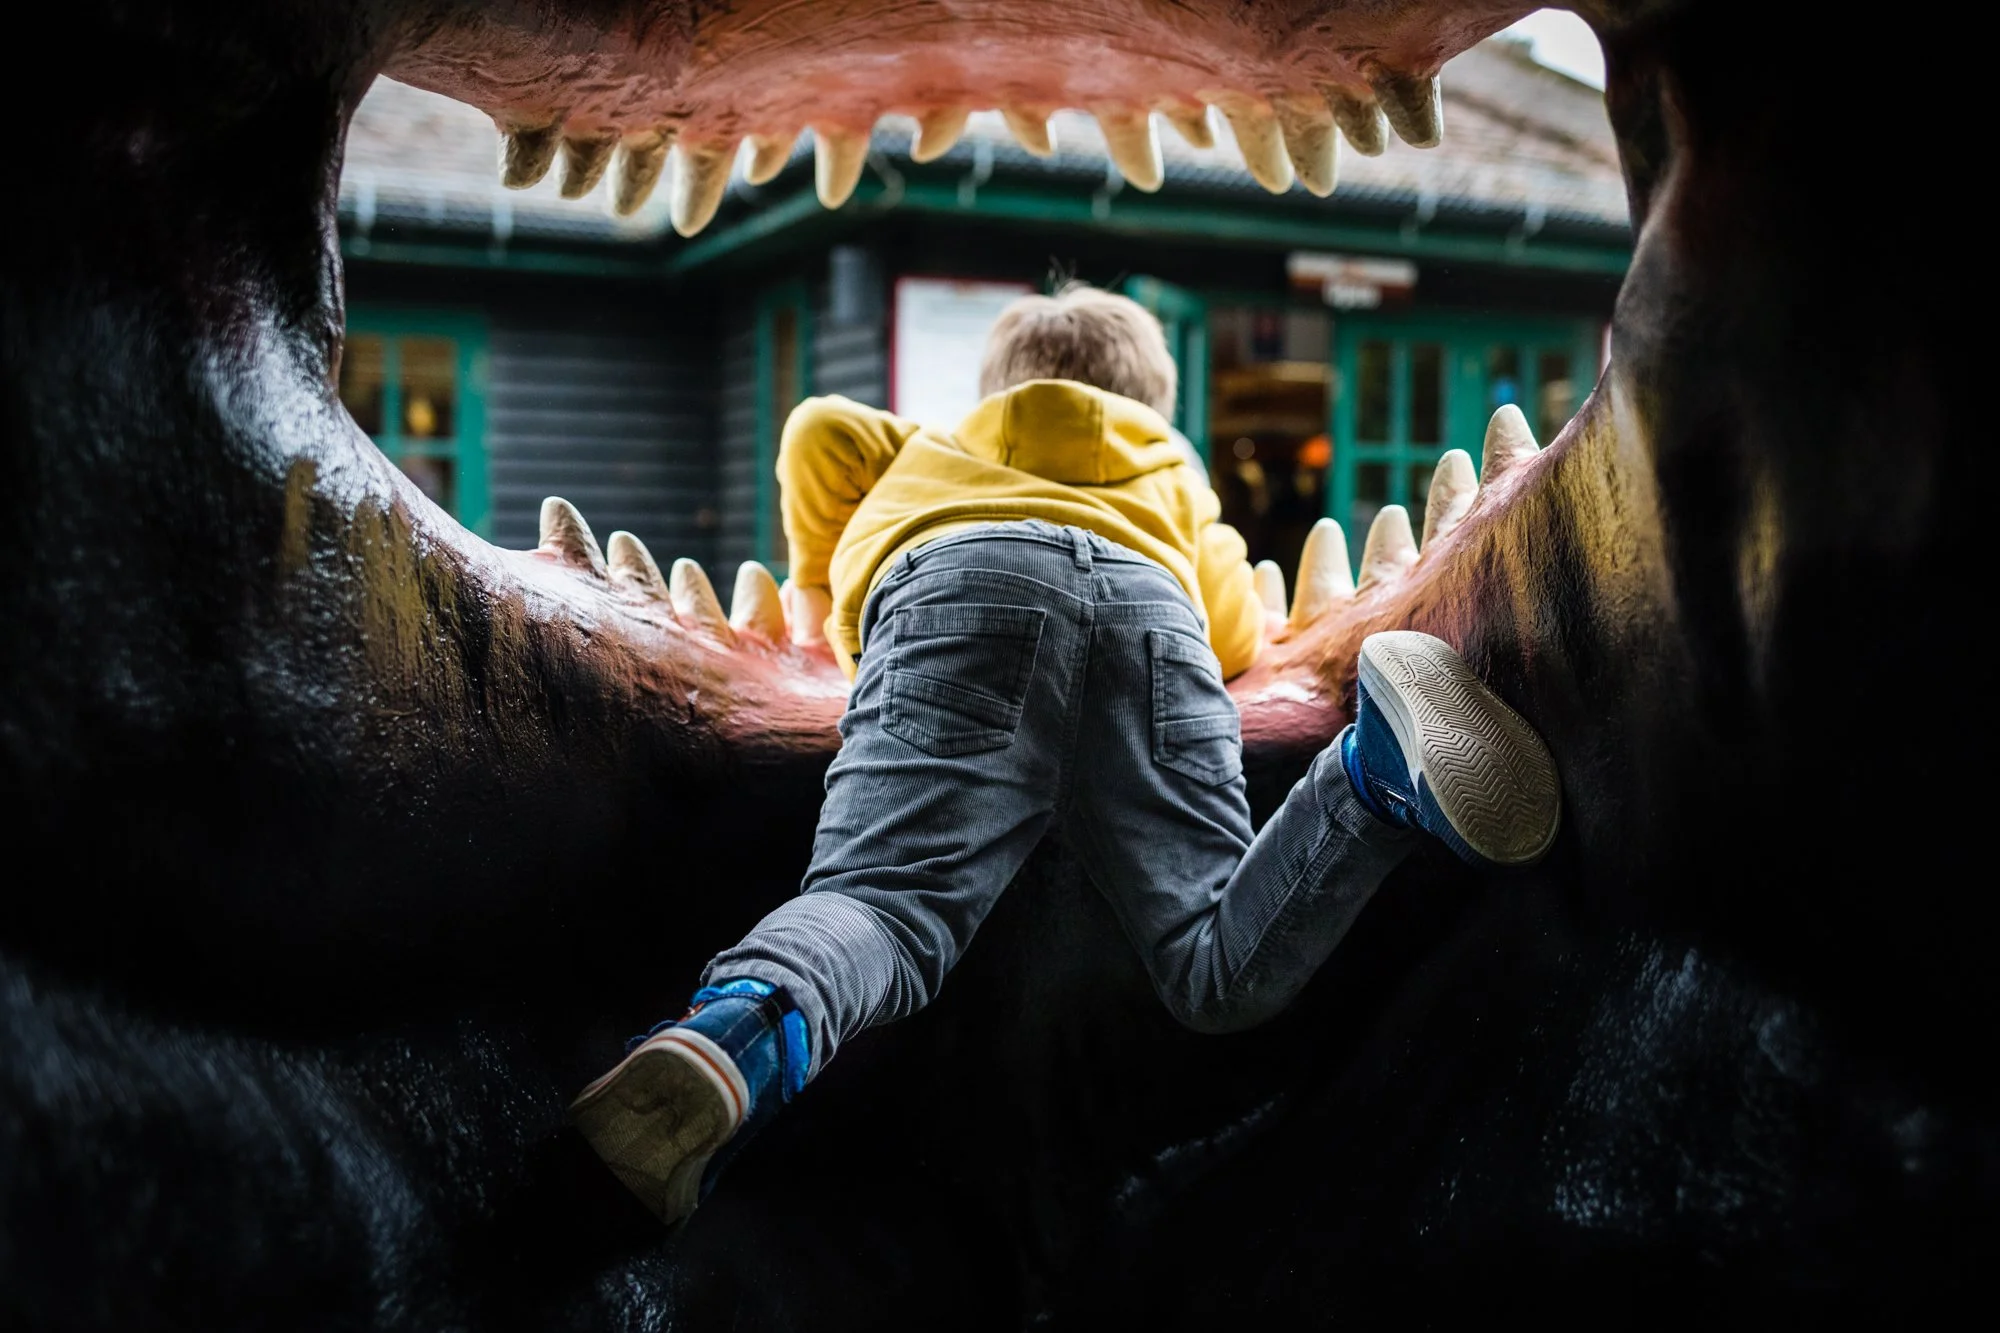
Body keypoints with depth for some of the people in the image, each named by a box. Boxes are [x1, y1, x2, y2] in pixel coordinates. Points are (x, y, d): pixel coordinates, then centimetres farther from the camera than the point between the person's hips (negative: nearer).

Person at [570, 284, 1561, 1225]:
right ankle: (1383, 764, -35)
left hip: (960, 577, -1)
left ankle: (745, 1025, -51)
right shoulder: (1173, 477, 47)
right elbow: (1239, 633, 36)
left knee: (884, 895, -20)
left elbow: (823, 435, 25)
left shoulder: (929, 451, 44)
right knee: (1223, 968, -12)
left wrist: (836, 603, 39)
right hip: (1149, 602, 1)